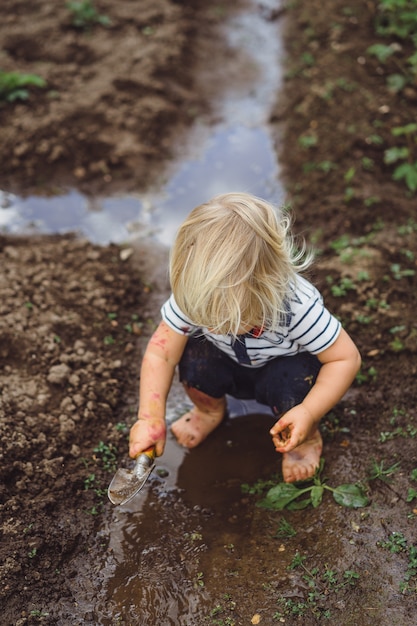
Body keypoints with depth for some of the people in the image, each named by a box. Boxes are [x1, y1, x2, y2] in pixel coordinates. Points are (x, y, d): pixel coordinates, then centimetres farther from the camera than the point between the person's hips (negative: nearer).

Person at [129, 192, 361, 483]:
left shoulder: (299, 307, -38)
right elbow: (160, 353, -25)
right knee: (195, 355, -27)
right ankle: (210, 410, 9)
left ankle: (307, 439, 2)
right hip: (233, 369, 3)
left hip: (287, 367, -2)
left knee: (290, 381, -35)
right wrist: (150, 416, -37)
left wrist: (308, 413, -39)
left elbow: (346, 358, -28)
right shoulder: (191, 297, -31)